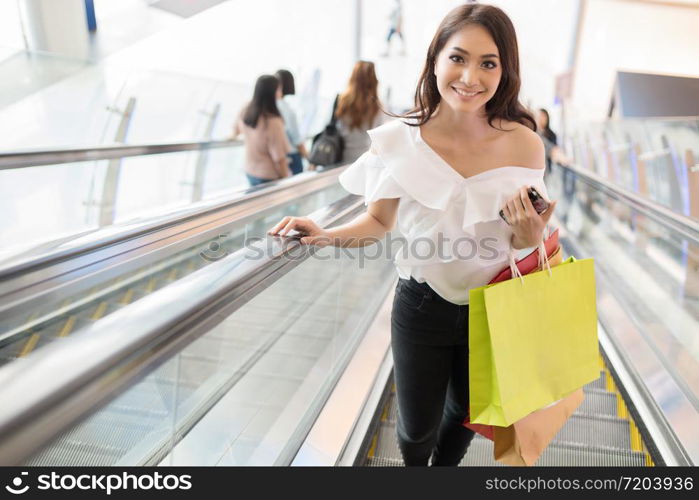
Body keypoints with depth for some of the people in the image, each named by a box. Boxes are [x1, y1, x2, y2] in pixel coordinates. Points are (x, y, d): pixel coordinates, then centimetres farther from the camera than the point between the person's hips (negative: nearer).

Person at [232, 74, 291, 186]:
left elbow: (236, 128, 17)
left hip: (250, 172, 7)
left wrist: (234, 135, 41)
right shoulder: (273, 122, -30)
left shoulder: (246, 111, -7)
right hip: (269, 176, -7)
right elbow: (279, 158, -25)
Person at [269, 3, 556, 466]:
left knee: (466, 411, 27)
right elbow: (379, 221, -3)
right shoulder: (400, 141, -16)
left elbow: (526, 237, -3)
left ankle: (445, 467, 63)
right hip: (421, 305, -1)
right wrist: (326, 235, -20)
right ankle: (415, 469, 56)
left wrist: (530, 236, -25)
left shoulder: (523, 144, -15)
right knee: (417, 429, 16)